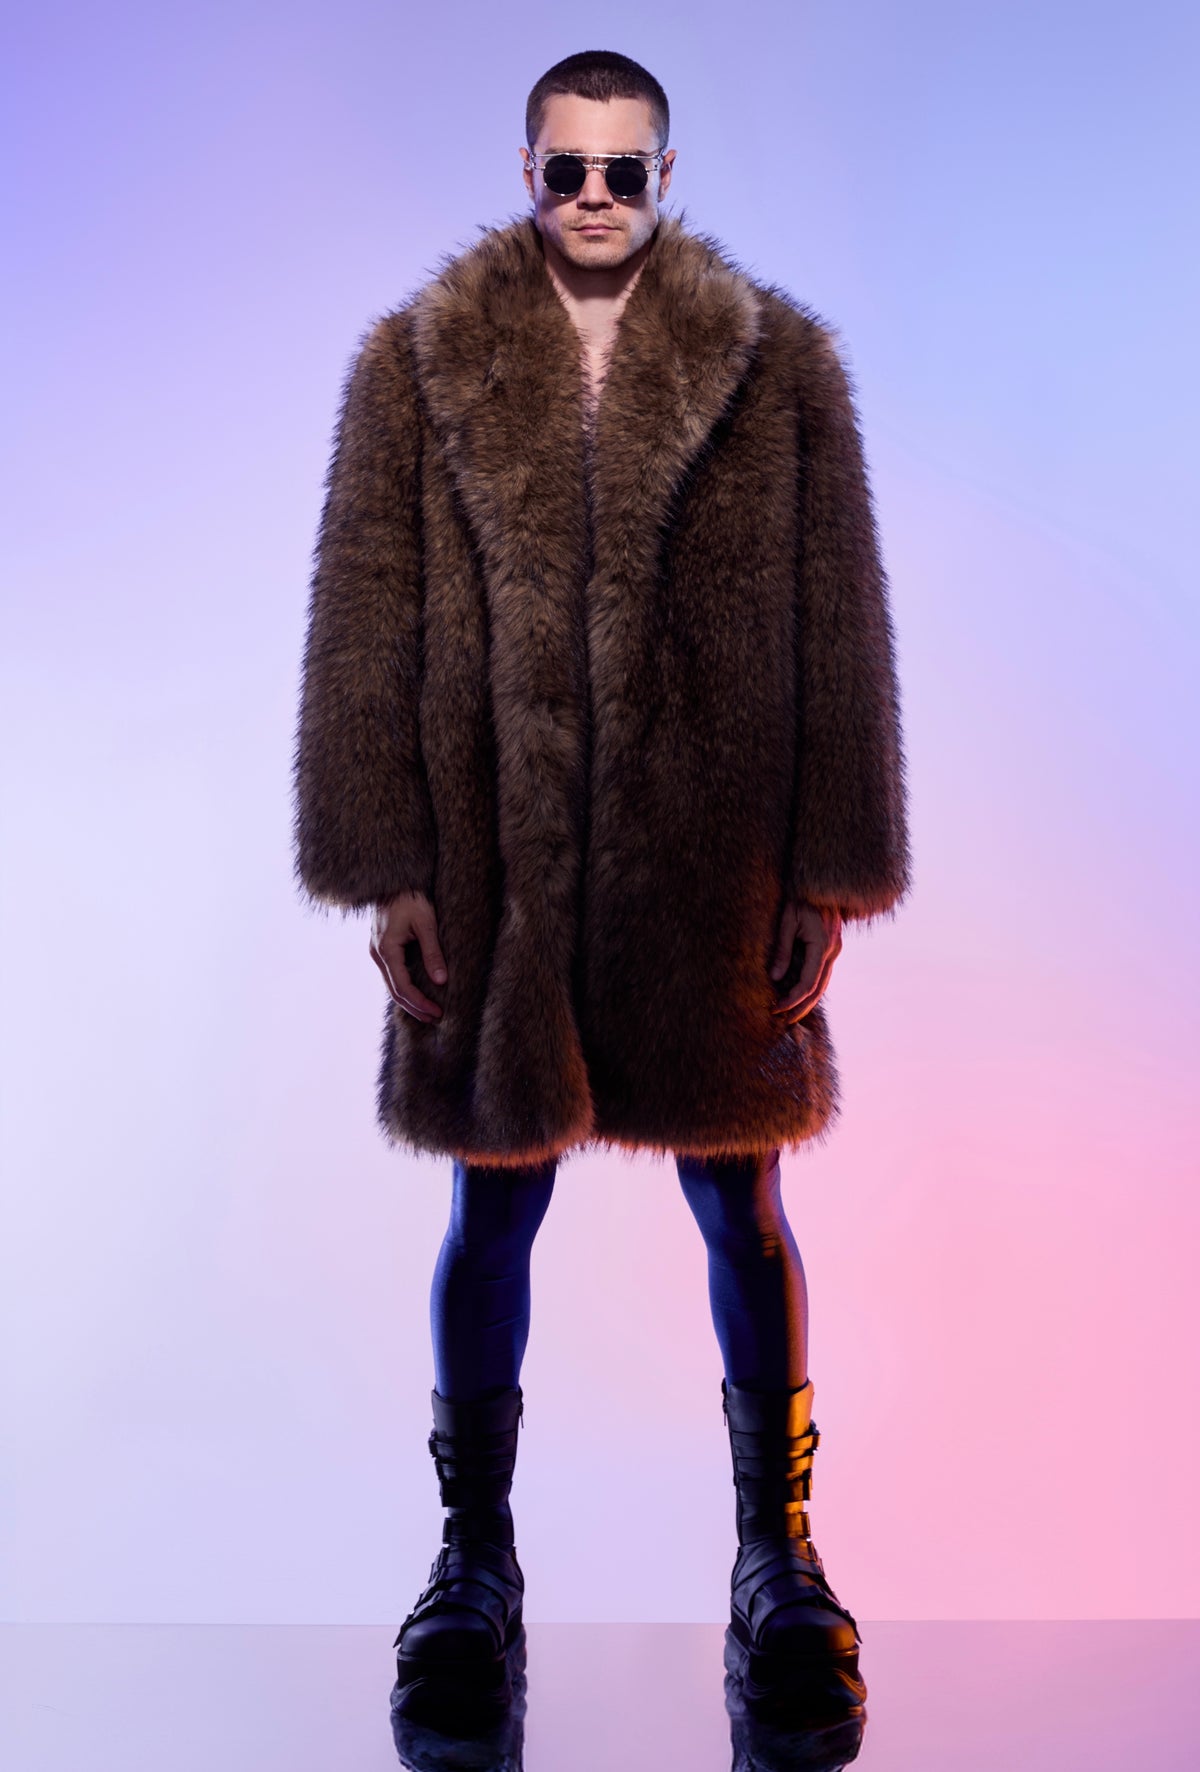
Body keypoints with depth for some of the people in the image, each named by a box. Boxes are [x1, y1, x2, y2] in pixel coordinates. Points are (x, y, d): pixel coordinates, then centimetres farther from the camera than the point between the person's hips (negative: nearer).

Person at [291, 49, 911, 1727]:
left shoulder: (781, 365, 4)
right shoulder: (416, 364, 5)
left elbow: (842, 636, 3)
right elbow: (362, 633, 3)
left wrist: (828, 877, -1)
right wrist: (386, 868, -3)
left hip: (716, 870, 0)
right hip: (495, 865, 1)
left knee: (742, 1207, 8)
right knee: (493, 1206, 10)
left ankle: (779, 1556, 28)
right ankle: (475, 1558, 29)